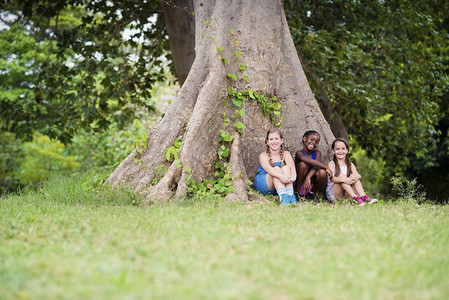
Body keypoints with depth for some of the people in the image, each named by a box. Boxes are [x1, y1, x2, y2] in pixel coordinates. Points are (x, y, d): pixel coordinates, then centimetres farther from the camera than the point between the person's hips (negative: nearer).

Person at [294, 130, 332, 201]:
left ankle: (311, 192, 1)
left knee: (322, 172, -26)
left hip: (311, 184, 3)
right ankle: (297, 192, -14)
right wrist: (326, 167, -30)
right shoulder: (299, 153, -12)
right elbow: (309, 161, -32)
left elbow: (316, 166, -19)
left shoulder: (317, 153, 0)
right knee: (303, 164, -27)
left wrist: (308, 177, -37)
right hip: (299, 184, -3)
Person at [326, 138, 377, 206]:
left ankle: (364, 197, -35)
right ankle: (355, 198, -42)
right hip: (333, 194, -3)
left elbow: (359, 176, -7)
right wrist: (343, 179, -38)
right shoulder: (331, 164, 0)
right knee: (341, 175, -25)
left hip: (345, 195, 4)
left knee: (355, 178, -15)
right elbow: (332, 178, -18)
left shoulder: (350, 165, 11)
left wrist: (356, 176, -32)